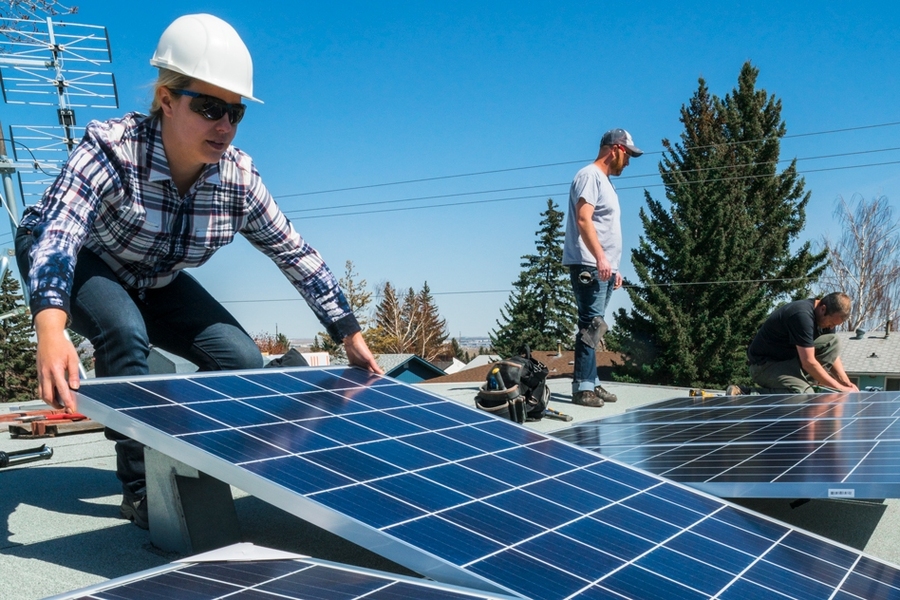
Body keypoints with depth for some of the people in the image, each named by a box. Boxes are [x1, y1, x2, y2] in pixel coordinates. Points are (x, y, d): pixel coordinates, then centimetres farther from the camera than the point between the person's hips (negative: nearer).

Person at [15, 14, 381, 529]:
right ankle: (140, 486, -19)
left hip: (155, 282, 5)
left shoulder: (238, 177, -22)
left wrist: (351, 336, -10)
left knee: (243, 361, -12)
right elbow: (56, 236, -48)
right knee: (125, 332, -36)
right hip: (71, 267, -4)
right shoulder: (112, 149, -35)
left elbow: (297, 255, -12)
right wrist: (52, 334, -68)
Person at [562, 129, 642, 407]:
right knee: (590, 325, -12)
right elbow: (583, 220, -18)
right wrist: (600, 258, -27)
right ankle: (582, 387, -10)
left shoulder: (605, 181, 24)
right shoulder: (590, 175, -6)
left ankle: (591, 384, 14)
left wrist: (613, 268, 22)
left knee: (593, 328, 10)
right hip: (589, 266, -10)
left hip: (603, 269, 10)